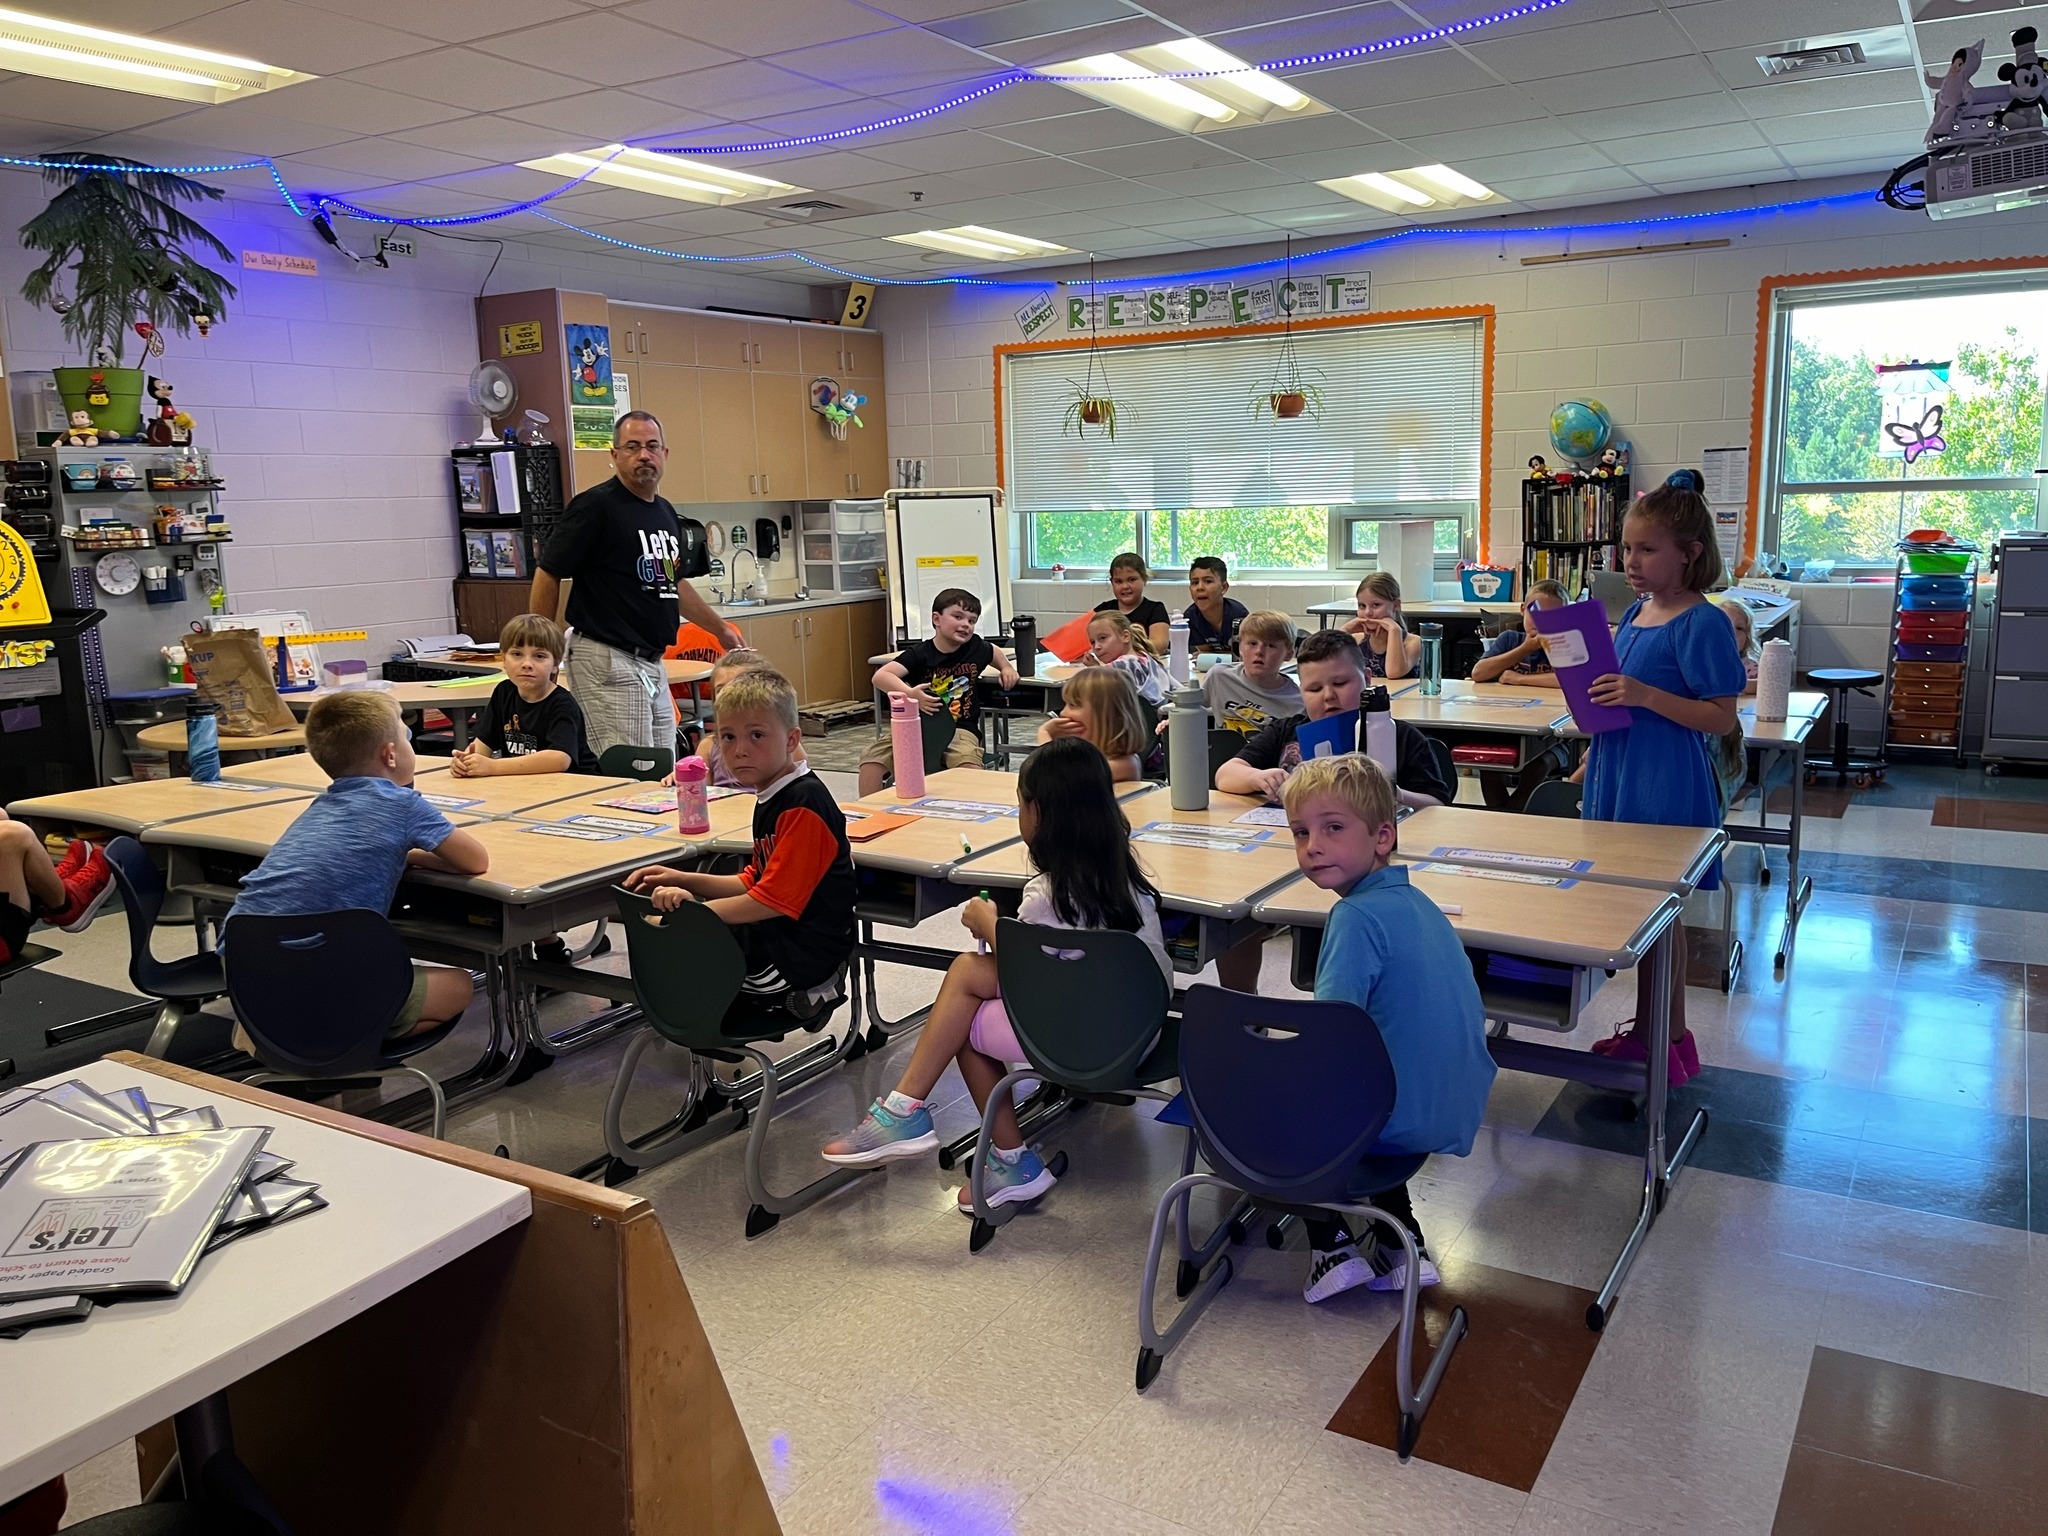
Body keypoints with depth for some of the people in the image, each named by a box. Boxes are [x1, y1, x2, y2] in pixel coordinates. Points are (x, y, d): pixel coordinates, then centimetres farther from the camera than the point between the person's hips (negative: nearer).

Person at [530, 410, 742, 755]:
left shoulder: (666, 513, 15)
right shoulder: (595, 506, -10)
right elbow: (548, 575, -9)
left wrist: (720, 628, 32)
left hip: (653, 663, 9)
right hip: (607, 662, -9)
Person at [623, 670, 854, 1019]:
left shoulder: (804, 803, -22)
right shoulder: (771, 798, 10)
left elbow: (775, 900, -25)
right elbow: (755, 883, 16)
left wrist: (695, 907, -20)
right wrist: (683, 880, 5)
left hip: (802, 952, -10)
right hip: (775, 936, 10)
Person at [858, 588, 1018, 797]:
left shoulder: (976, 648, 4)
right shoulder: (920, 654, -9)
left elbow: (995, 653, 31)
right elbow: (881, 676, -24)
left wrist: (1006, 667, 12)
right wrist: (910, 694, -40)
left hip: (960, 727, 1)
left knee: (969, 764, -34)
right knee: (873, 757, -19)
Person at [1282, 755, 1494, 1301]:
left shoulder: (1358, 917, -22)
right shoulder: (1416, 901, 5)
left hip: (1404, 1124, -8)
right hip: (1458, 1112, 8)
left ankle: (1333, 1248, 13)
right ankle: (1405, 1245, 27)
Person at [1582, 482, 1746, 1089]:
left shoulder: (1701, 623, -14)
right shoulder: (1636, 612, 10)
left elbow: (1721, 718, -17)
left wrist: (1646, 696, -27)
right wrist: (1591, 764, 19)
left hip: (1667, 786, -8)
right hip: (1619, 776, 8)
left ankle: (1671, 1039, 15)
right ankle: (1645, 1028, 28)